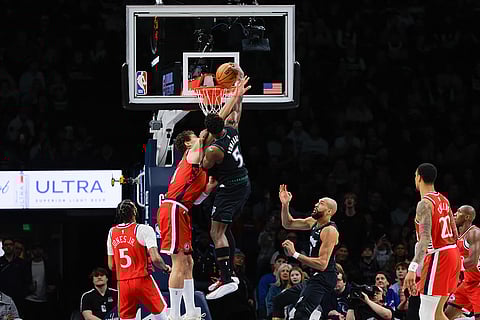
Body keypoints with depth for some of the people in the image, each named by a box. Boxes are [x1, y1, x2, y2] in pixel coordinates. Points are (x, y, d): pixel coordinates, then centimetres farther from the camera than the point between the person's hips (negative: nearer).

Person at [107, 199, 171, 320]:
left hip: (123, 283, 4)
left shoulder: (112, 232, 7)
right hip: (142, 280, -4)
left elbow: (111, 266, 11)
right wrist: (166, 268, 4)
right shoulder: (143, 229, -9)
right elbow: (155, 258, -16)